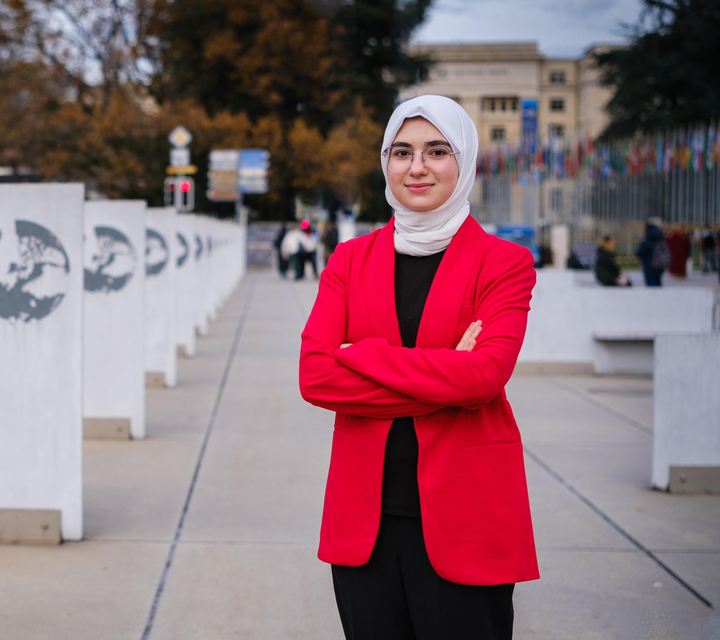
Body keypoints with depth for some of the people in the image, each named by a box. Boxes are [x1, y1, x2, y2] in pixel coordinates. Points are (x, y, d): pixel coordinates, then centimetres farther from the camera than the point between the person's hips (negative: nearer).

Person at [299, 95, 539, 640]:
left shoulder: (505, 262, 0)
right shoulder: (351, 259, 10)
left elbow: (485, 373, -17)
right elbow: (314, 376, -5)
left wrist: (361, 355, -12)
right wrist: (443, 376, -12)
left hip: (466, 514, -3)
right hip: (365, 517, 3)